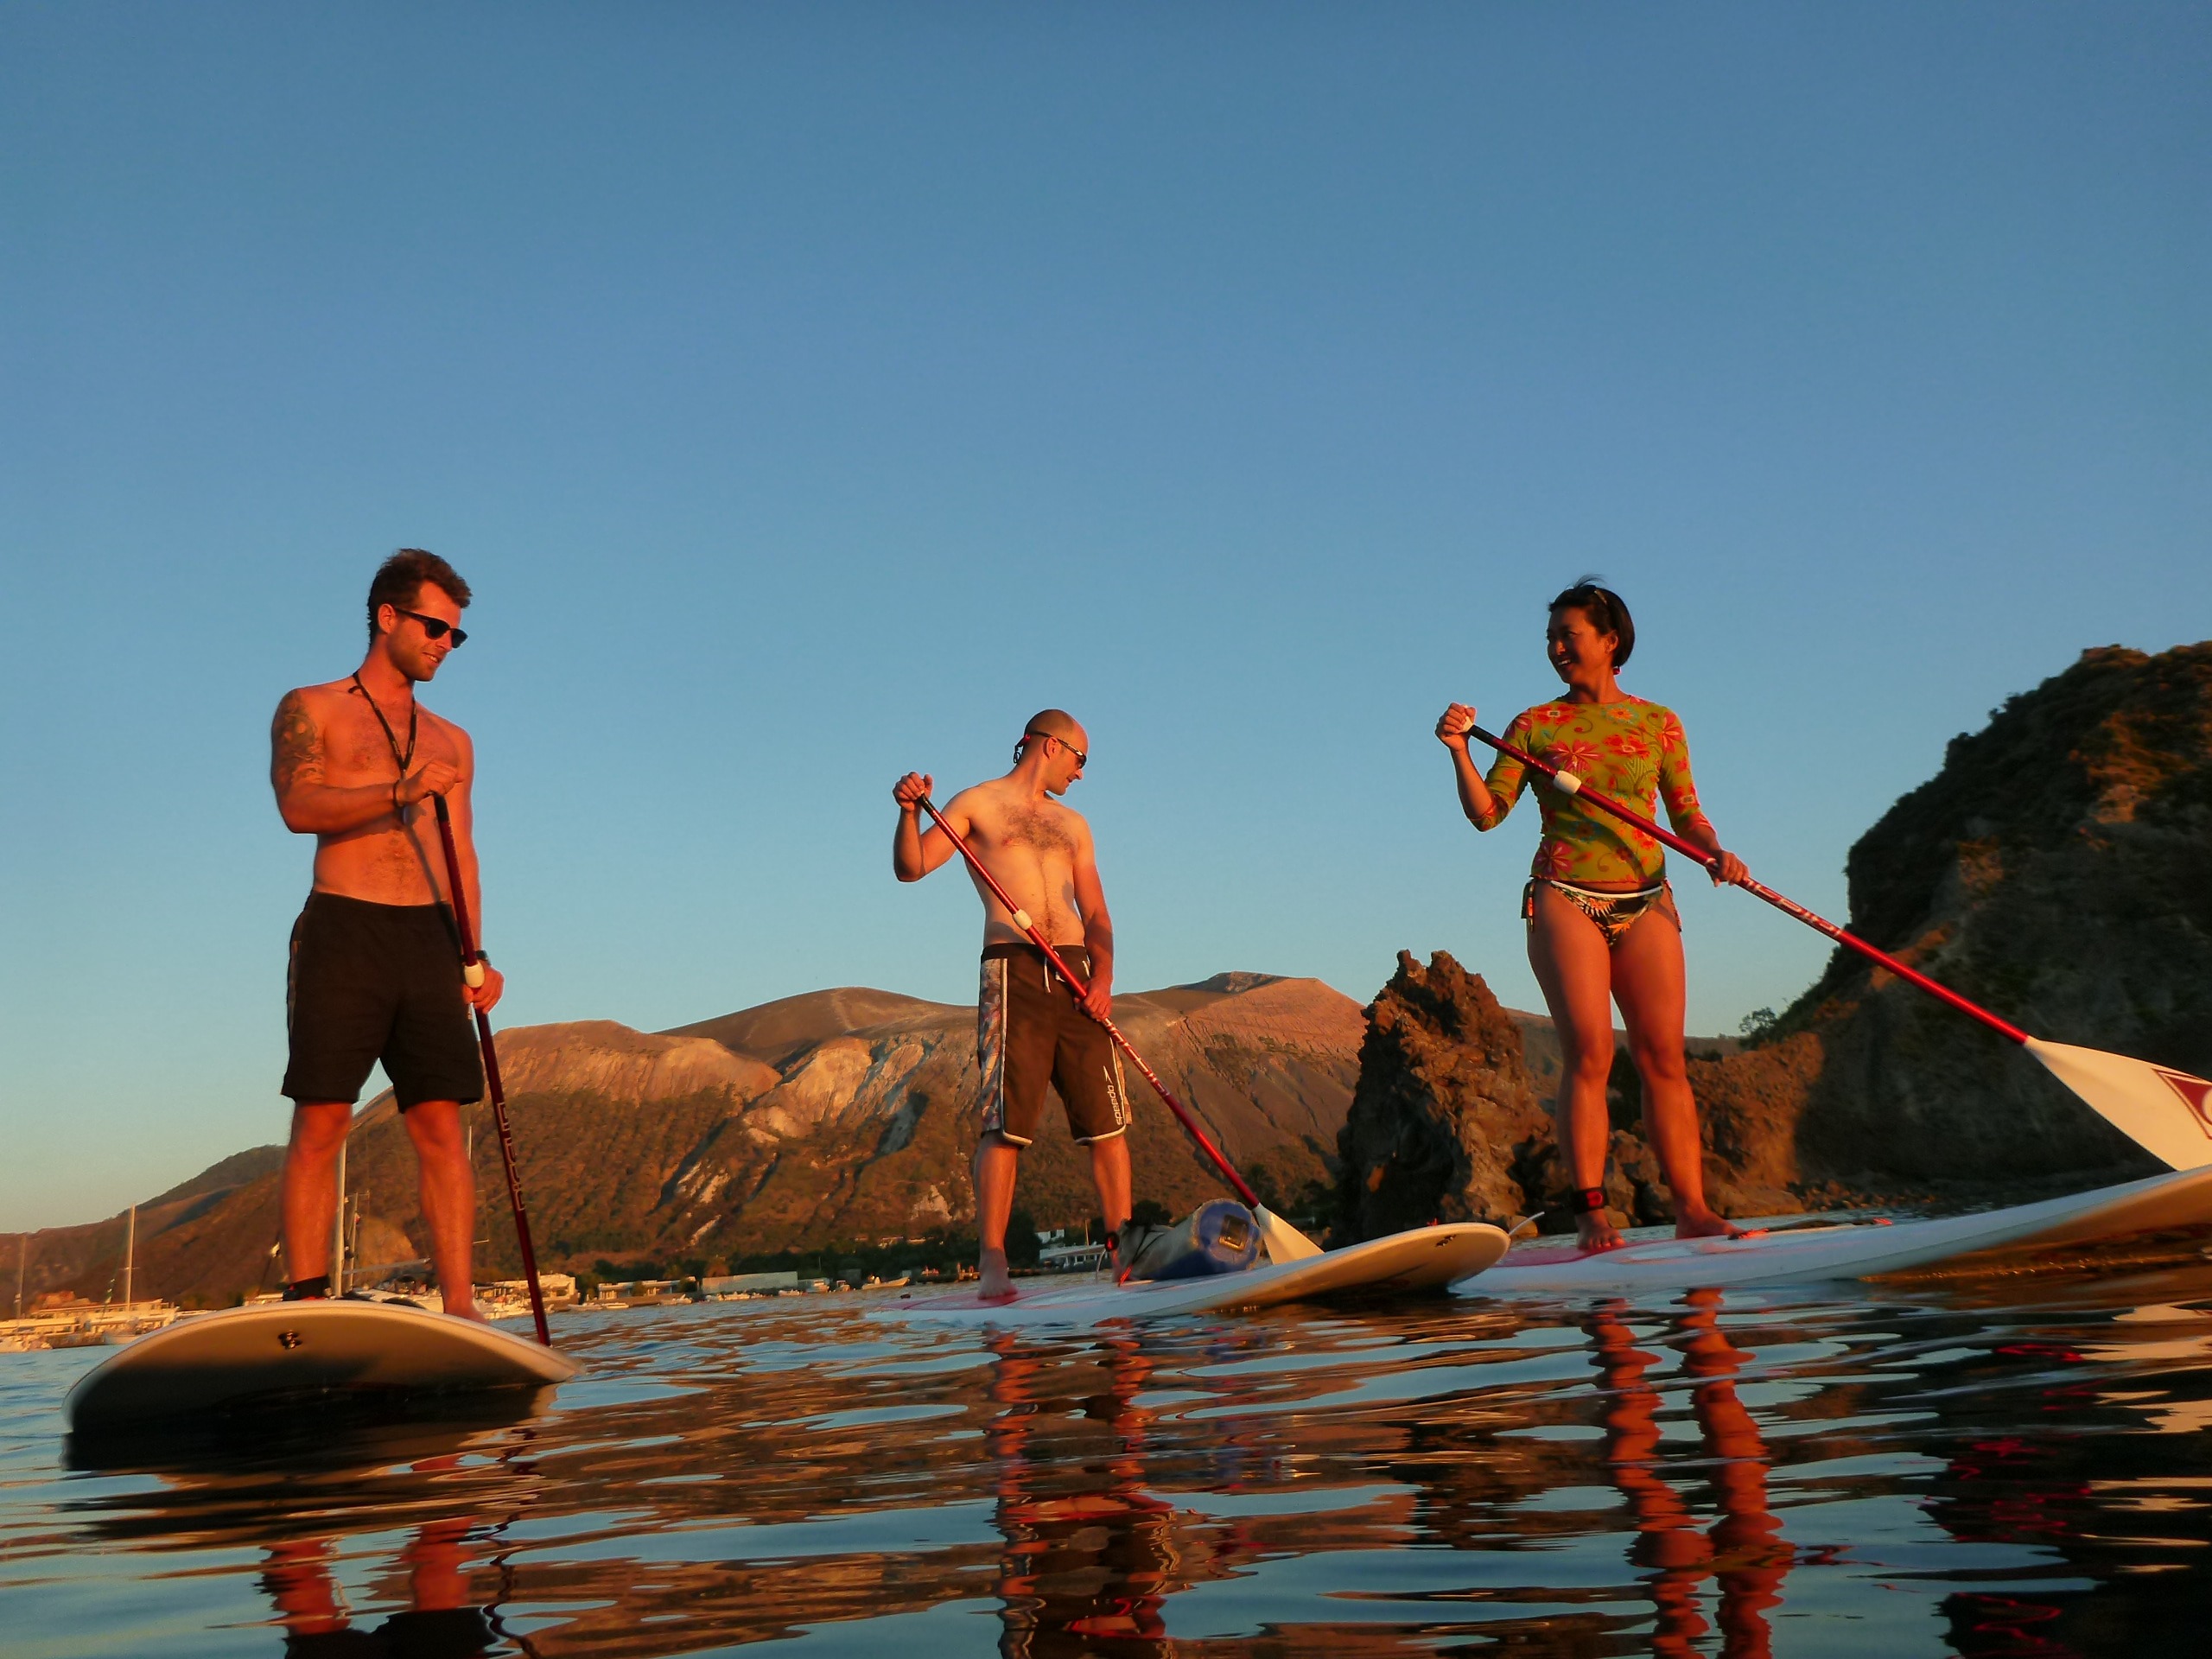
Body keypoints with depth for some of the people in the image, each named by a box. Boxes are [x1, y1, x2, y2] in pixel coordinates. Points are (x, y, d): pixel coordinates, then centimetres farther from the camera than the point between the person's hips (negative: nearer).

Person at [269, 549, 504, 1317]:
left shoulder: (451, 742, 21)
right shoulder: (309, 710, 9)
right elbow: (299, 806, -9)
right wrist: (400, 792, -24)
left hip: (428, 939, 4)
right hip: (341, 933, -3)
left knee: (441, 1124, -4)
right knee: (320, 1123, -6)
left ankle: (460, 1305, -6)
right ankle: (306, 1304, -5)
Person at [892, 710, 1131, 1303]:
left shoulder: (1073, 825, 23)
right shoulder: (976, 804, 9)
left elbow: (1096, 915, 16)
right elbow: (911, 868, -2)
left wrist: (1103, 974, -2)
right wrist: (910, 812, -21)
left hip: (1076, 975, 5)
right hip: (1013, 971, -5)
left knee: (1107, 1120, 0)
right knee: (1005, 1124, -11)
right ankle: (993, 1267, -12)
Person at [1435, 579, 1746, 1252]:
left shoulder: (1658, 723, 10)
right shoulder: (1536, 726, 6)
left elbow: (1687, 814, 13)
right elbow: (1487, 812, 1)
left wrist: (1716, 852, -6)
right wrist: (1460, 751, -13)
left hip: (1645, 904, 2)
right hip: (1564, 901, -2)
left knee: (1664, 1056, -3)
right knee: (1588, 1051, -12)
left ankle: (1692, 1209, 0)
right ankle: (1591, 1213, -10)